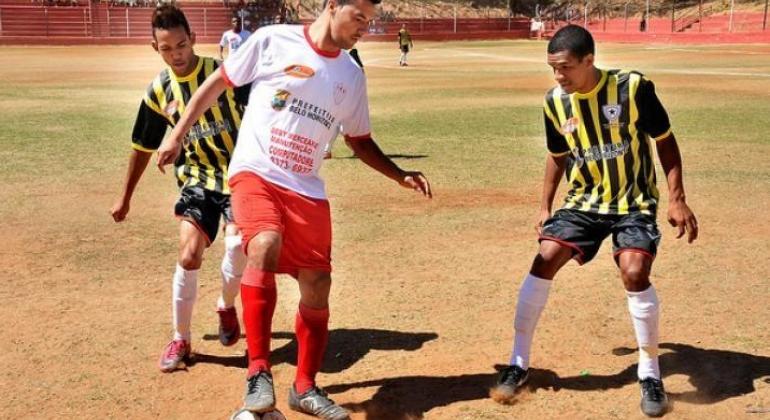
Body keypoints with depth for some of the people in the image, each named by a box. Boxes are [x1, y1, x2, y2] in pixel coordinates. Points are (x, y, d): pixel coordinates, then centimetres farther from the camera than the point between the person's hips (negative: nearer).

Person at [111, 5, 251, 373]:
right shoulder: (158, 91, 0)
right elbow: (143, 147, 12)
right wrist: (125, 199, 19)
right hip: (197, 178, 2)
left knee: (237, 247, -19)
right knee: (188, 256, -12)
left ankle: (227, 306, 16)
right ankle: (180, 340, 7)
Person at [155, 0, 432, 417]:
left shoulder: (352, 75, 10)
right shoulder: (273, 40, -4)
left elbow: (358, 139, 21)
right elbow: (217, 82, 5)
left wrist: (400, 175, 9)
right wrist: (177, 135, 4)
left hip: (307, 190, 5)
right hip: (255, 174, -5)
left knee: (317, 286, 2)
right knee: (265, 247, -32)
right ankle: (258, 372, -22)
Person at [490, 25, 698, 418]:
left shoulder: (633, 87, -18)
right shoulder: (555, 102, -6)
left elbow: (665, 141, -7)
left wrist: (676, 199, -11)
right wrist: (545, 206, 11)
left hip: (634, 202, -3)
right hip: (583, 201, 4)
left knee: (634, 271, -23)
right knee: (544, 260, -11)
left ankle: (650, 374, -1)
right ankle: (518, 364, 2)